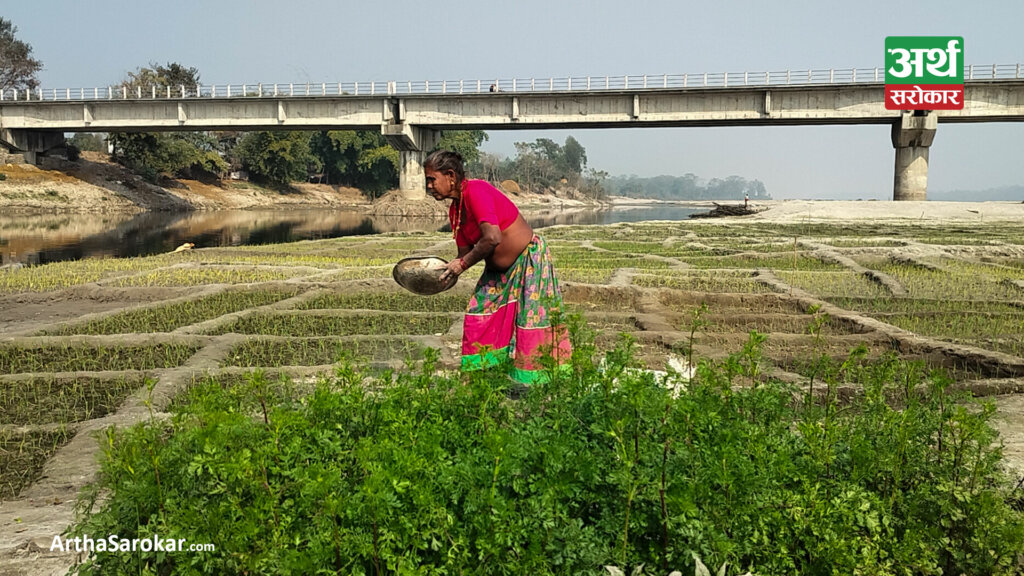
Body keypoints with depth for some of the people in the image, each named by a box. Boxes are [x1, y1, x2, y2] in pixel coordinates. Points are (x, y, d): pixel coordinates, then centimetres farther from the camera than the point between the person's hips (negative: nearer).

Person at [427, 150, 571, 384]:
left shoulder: (476, 191, -22)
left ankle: (531, 380, 3)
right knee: (477, 315, 6)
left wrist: (463, 264, -23)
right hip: (498, 270, 10)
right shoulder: (455, 210, 6)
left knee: (530, 320, -7)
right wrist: (446, 271, -11)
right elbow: (465, 253, 8)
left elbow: (492, 238, -33)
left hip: (528, 258, -9)